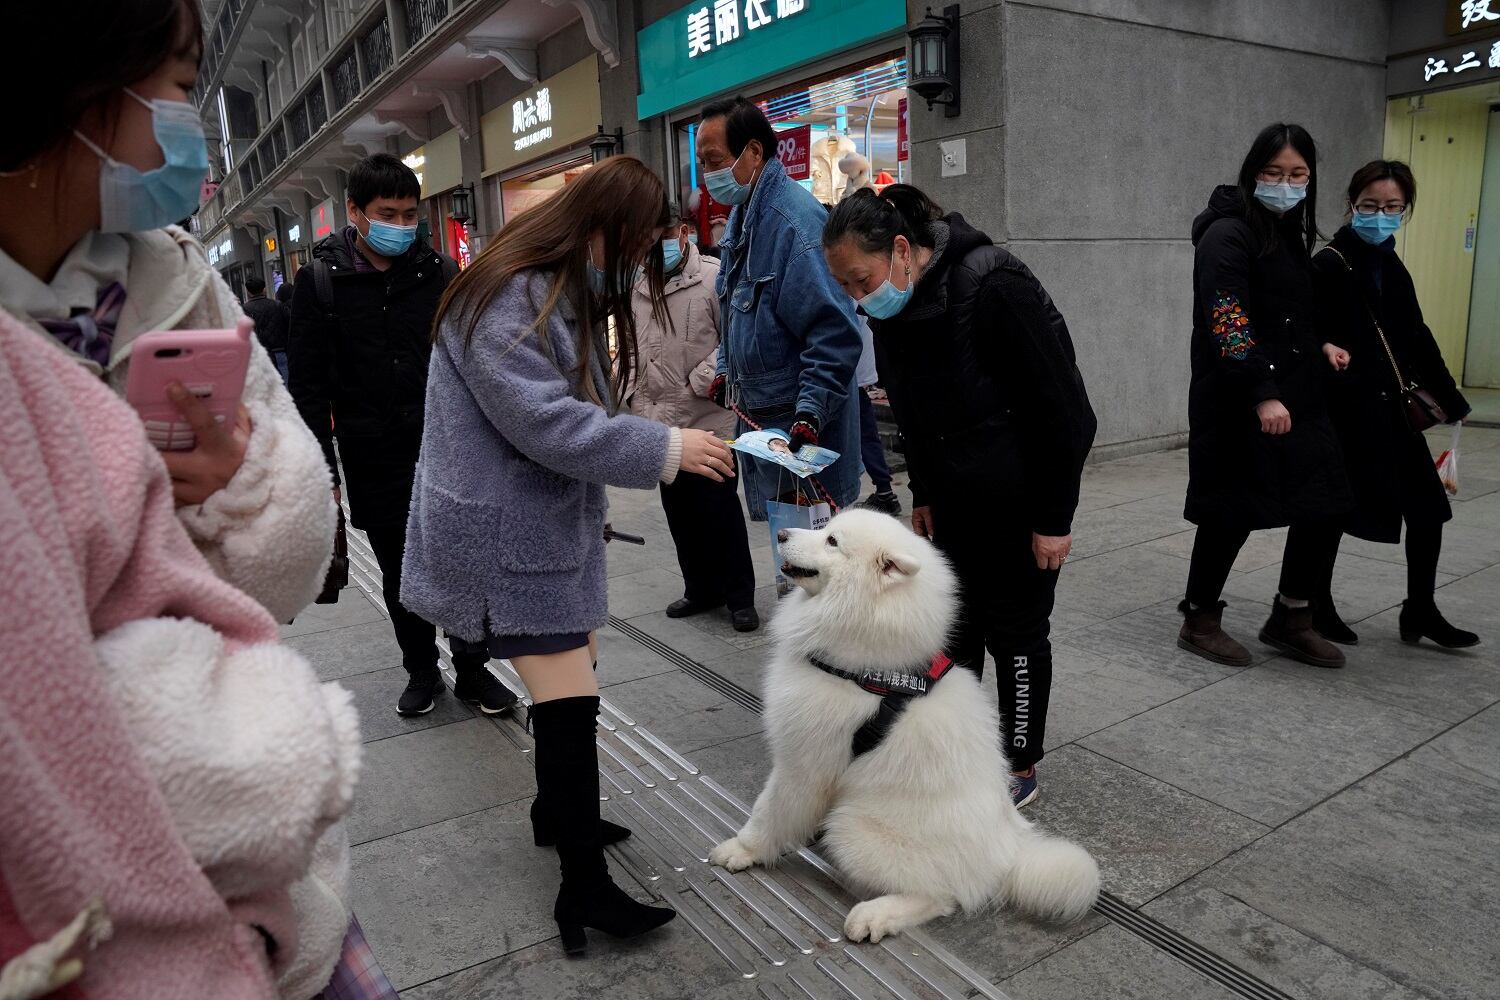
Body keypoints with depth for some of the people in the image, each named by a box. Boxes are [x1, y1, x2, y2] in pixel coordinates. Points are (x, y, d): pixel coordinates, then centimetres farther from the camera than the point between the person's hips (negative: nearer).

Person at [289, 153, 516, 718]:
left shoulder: (441, 273, 1)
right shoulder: (321, 281, -1)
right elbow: (309, 386, -1)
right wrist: (322, 469, -4)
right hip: (373, 463, 0)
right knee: (399, 575, 13)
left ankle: (471, 669, 25)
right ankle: (421, 670, 32)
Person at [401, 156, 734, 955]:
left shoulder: (569, 292, 14)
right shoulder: (507, 299, -20)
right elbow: (545, 422, -27)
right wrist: (667, 449, -24)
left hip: (555, 519, 10)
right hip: (506, 531, -10)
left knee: (566, 686, 17)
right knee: (569, 702, -9)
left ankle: (558, 813, 38)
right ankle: (584, 889, 1)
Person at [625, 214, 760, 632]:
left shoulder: (714, 277, -6)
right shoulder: (636, 290, 14)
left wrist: (699, 382, -14)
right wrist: (635, 397, 12)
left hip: (708, 418, -6)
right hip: (659, 422, 7)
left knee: (718, 507, -3)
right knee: (678, 510, 13)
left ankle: (740, 596, 12)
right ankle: (701, 589, 29)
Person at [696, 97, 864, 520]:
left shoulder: (796, 220, -19)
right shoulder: (743, 213, 12)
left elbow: (834, 332, -25)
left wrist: (811, 414, -28)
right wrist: (726, 370, 16)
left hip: (798, 424, -9)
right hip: (757, 414, 9)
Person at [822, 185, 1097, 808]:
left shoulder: (996, 290, -26)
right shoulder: (894, 308, -2)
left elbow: (1066, 412, -21)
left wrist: (1054, 518, -17)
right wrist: (923, 494, 13)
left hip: (1020, 501, -7)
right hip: (954, 500, 7)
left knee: (1015, 631, 5)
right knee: (954, 625, 12)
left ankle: (1020, 767, 23)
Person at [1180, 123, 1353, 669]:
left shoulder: (1291, 235, 16)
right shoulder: (1227, 234, -11)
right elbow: (1227, 324, -21)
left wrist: (1321, 345, 7)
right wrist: (1263, 394, -27)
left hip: (1297, 395, 8)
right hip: (1238, 402, -8)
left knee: (1325, 504, 6)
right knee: (1231, 512, 0)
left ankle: (1290, 620, 23)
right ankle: (1200, 621, 18)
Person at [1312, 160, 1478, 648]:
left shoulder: (1390, 266, 12)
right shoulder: (1329, 266, -11)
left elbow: (1415, 338, 18)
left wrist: (1450, 399, 20)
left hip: (1389, 410, 8)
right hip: (1346, 413, -8)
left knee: (1427, 508, 12)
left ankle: (1420, 612, 27)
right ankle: (1314, 608, 21)